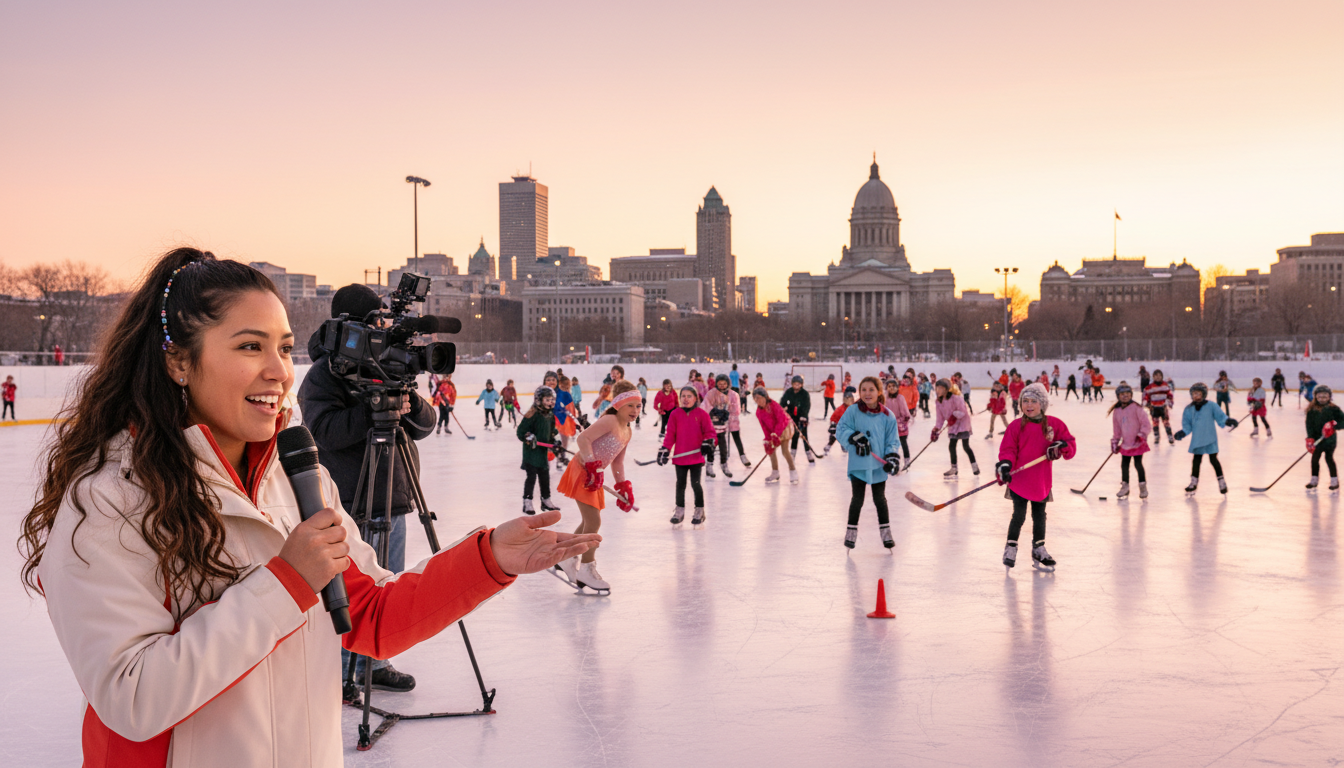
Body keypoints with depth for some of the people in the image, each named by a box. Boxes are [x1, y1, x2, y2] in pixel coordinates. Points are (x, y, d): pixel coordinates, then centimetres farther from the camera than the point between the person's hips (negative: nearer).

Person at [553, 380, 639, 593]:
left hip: (595, 476, 10)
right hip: (582, 471, -10)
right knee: (594, 521, -9)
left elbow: (617, 462, 18)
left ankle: (568, 561, 33)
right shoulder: (610, 420, -17)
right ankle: (586, 570, 2)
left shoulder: (627, 432, 11)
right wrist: (592, 466, -28)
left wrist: (624, 487, 13)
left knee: (589, 522, 18)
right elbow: (583, 438, -26)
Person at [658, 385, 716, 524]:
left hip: (696, 456, -2)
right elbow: (670, 434, 3)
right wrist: (665, 449, -3)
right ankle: (679, 510, 22)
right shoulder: (675, 414, 2)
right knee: (680, 484, 10)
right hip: (680, 456, 2)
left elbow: (709, 431, 2)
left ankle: (700, 511, 15)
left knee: (695, 483, 1)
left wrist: (708, 444, -13)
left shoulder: (701, 414, -2)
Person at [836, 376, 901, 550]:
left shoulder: (887, 416, -1)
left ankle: (885, 532, 23)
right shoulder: (852, 412, -5)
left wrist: (892, 457, -12)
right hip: (858, 464, -1)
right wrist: (854, 437, -24)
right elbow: (841, 429, -7)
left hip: (879, 466, 1)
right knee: (857, 498, 5)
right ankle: (851, 531, 18)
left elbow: (892, 440, 2)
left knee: (880, 499, 10)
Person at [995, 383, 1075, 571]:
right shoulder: (1016, 426, -3)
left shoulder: (1054, 424, 2)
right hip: (1019, 479, -3)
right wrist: (1005, 465, -23)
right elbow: (1008, 449, -5)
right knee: (1019, 515, -5)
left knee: (1039, 515, 14)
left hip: (1042, 481, 3)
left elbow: (1071, 444, 4)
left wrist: (1061, 446, -18)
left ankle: (1039, 550, 27)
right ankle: (1011, 547, 13)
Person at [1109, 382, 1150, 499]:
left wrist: (1142, 435, -18)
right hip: (1125, 444, 5)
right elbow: (1116, 429, 13)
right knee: (1124, 465, 8)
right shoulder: (1116, 411, 6)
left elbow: (1145, 422, -9)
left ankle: (1143, 487, 10)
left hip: (1138, 443, -5)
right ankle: (1125, 487, 21)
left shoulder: (1136, 408, -9)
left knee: (1138, 464, -3)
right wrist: (1114, 443, 12)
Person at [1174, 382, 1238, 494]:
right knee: (1196, 460, 12)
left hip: (1210, 439, -4)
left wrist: (1228, 421, -24)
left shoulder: (1211, 406, -7)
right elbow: (1187, 424, 8)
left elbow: (1220, 416, -6)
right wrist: (1183, 432, -7)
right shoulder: (1189, 409, 3)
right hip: (1197, 440, 4)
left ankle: (1222, 482, 12)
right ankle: (1194, 482, 24)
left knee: (1213, 460, -1)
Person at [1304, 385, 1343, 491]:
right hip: (1317, 439, 3)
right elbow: (1309, 424, -6)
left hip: (1329, 439, -3)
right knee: (1315, 458, 8)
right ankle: (1314, 480, 22)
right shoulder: (1312, 410, -2)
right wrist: (1310, 438, -15)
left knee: (1329, 458, 1)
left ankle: (1334, 481, 15)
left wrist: (1334, 425, -26)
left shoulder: (1333, 409, -7)